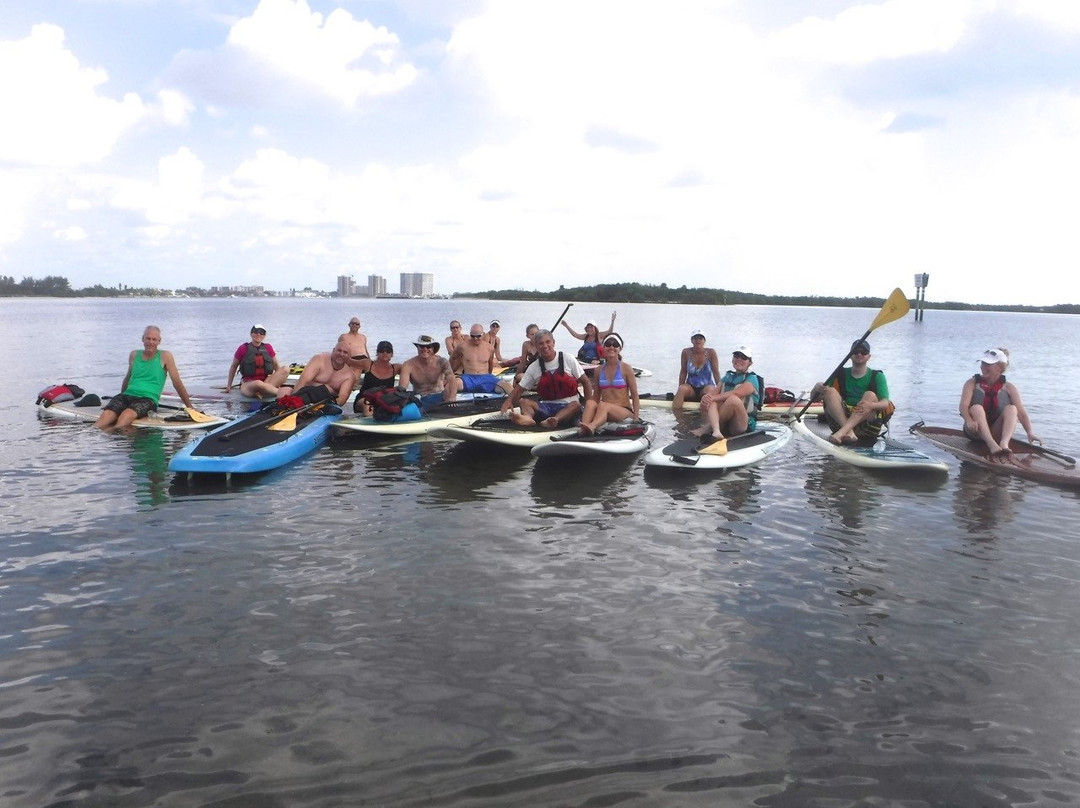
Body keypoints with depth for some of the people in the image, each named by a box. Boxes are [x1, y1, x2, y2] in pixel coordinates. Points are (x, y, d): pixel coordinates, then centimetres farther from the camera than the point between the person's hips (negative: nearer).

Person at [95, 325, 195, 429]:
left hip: (148, 399, -4)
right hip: (127, 395, 4)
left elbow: (177, 383, 5)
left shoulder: (165, 356, 4)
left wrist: (190, 406, 5)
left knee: (127, 415, -37)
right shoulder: (134, 355, 16)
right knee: (106, 415, -28)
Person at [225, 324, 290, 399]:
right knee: (258, 383, -42)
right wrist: (229, 385, 16)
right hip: (248, 385, -4)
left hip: (266, 381, 4)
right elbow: (234, 367, 13)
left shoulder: (268, 347, 11)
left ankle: (262, 393, -36)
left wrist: (280, 379, 13)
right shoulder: (243, 349, 3)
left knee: (285, 370, -22)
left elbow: (276, 365, 22)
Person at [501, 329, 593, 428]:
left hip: (568, 406, -2)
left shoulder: (568, 360, 2)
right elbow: (519, 389, 6)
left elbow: (586, 382, 4)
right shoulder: (533, 367, 7)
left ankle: (553, 420, -60)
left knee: (576, 405, -34)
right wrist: (509, 401, -15)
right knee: (523, 402, -19)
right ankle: (528, 418, -53)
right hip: (546, 407, 2)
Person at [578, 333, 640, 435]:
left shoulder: (626, 368, 0)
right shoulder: (599, 370, 12)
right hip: (604, 411, 4)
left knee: (603, 405, -34)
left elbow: (634, 395, -1)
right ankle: (582, 430, -52)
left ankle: (591, 427, -63)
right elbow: (596, 396, 14)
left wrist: (636, 419, -10)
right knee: (590, 402, -28)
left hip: (625, 411, -3)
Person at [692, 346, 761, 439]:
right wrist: (707, 396, -20)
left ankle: (708, 428, -24)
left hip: (744, 425, -5)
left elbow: (736, 393, -20)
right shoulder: (728, 376, 18)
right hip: (724, 423, 5)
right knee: (711, 401, -22)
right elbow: (715, 391, 4)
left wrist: (714, 397, -25)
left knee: (733, 399, -33)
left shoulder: (752, 379, -2)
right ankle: (716, 430, -46)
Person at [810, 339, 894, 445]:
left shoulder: (877, 376, 8)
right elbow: (813, 398, 8)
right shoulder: (841, 374, 13)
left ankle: (842, 432, -41)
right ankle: (848, 432, -36)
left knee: (870, 395, -24)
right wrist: (817, 388, -17)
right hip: (841, 421, 2)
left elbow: (886, 403, -9)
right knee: (830, 391, -16)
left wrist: (871, 405, -32)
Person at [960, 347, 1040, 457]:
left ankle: (1004, 443, -44)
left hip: (997, 432, 1)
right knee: (976, 408, -29)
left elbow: (1021, 413, -4)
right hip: (976, 432, -1)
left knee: (1011, 409, -22)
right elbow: (963, 406, -14)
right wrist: (969, 421, -35)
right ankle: (992, 444, -48)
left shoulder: (1009, 387, 5)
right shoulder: (972, 383, 2)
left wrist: (1030, 433, -20)